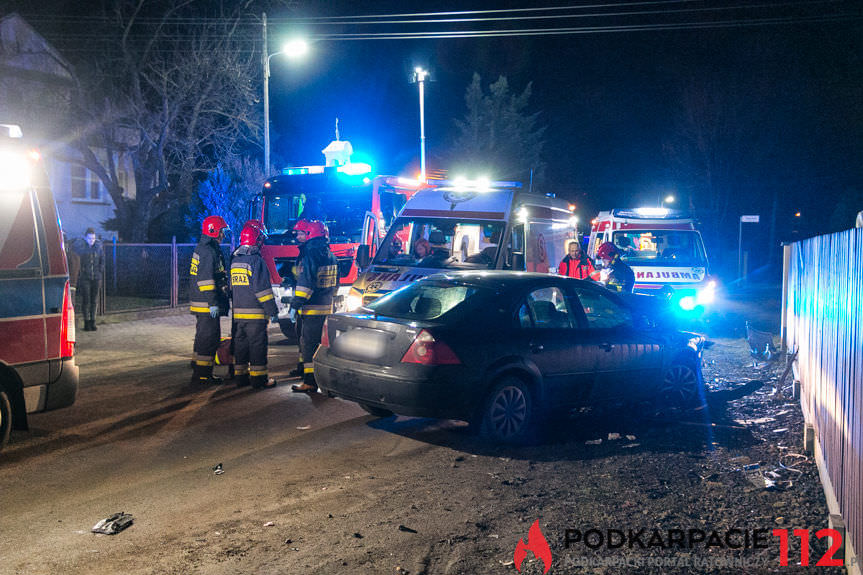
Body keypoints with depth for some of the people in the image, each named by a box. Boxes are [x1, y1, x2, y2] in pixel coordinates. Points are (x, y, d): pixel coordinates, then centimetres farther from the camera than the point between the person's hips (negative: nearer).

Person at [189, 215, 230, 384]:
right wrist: (213, 303, -23)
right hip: (207, 305, -11)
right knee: (209, 338, -7)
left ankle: (200, 373, 25)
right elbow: (206, 279, -22)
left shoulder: (202, 248, 18)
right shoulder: (209, 251, -15)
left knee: (204, 337, 17)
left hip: (202, 304, 11)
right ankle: (202, 374, -4)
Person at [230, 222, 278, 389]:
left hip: (237, 312, 7)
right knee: (257, 344, -1)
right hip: (255, 313, -7)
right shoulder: (256, 260, -13)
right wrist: (273, 311, -12)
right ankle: (258, 377, 2)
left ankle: (240, 375, 18)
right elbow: (263, 288, -17)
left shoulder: (234, 259, 12)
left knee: (240, 344, 13)